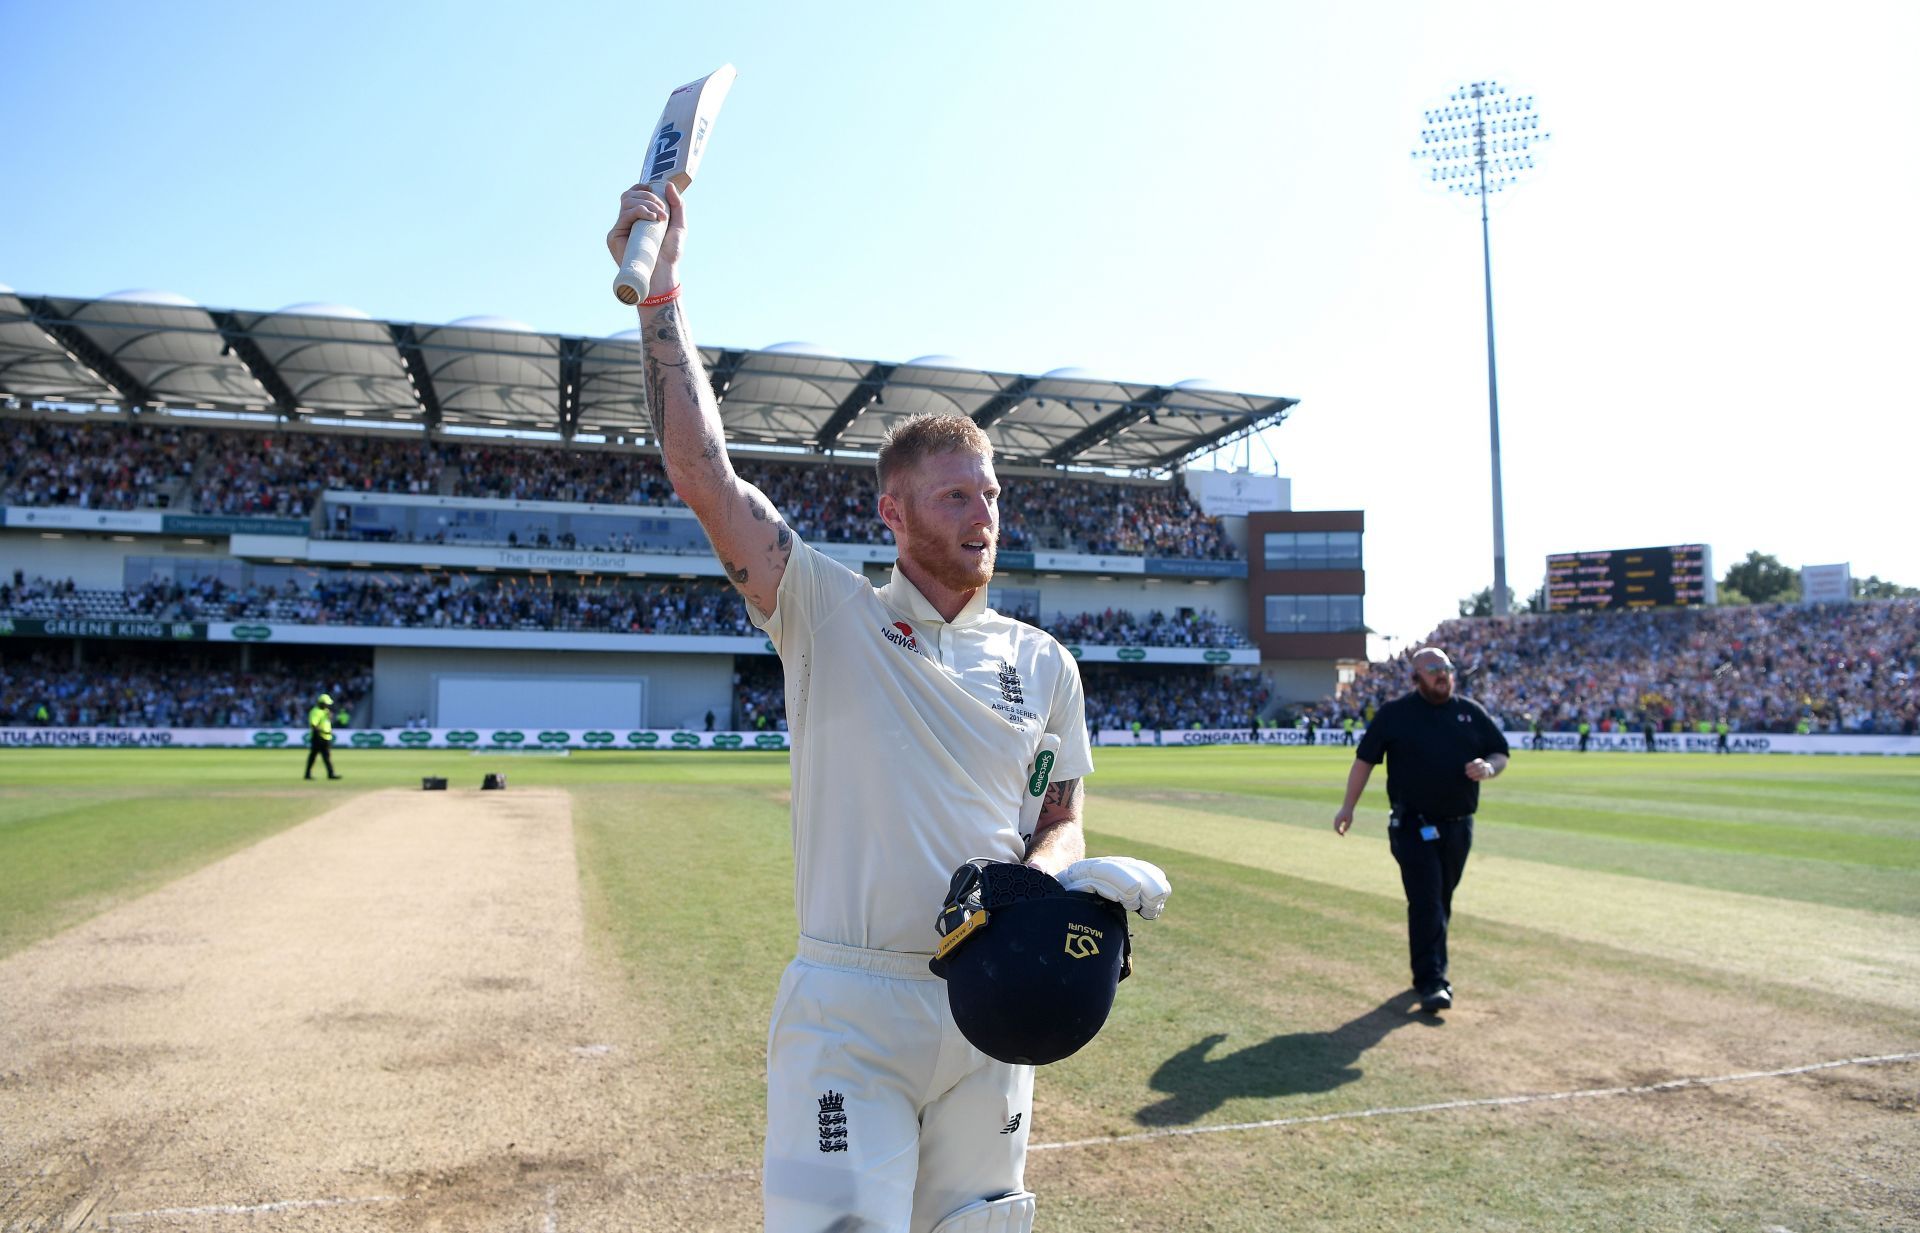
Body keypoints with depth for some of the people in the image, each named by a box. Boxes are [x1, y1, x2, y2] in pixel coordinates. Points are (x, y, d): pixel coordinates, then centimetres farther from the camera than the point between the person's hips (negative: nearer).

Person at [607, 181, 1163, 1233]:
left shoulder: (1044, 663, 8)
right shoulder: (829, 616, -2)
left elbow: (1064, 823, 13)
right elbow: (702, 476, -12)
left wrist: (1033, 882, -10)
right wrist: (658, 291, -15)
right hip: (847, 1006, -3)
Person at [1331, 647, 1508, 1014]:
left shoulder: (1472, 712, 9)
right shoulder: (1394, 713, -1)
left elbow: (1500, 754, 14)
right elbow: (1365, 759, 3)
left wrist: (1488, 768, -10)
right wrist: (1348, 806, 0)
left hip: (1459, 826, 4)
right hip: (1413, 827, -4)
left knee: (1442, 902, 14)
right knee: (1426, 902, -9)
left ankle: (1431, 973, 28)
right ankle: (1431, 983, -8)